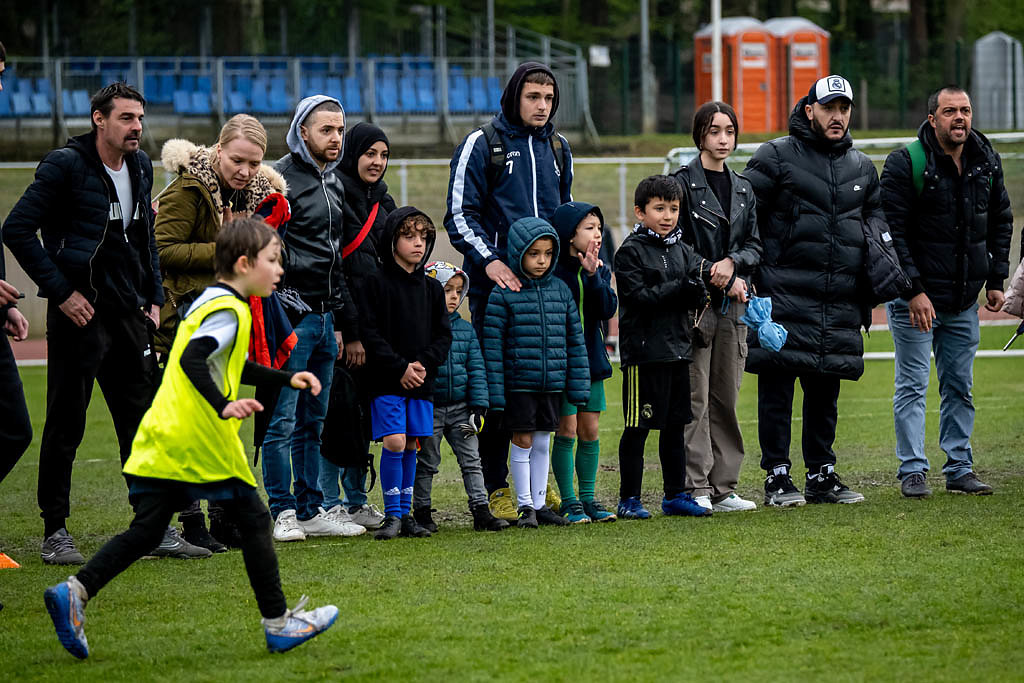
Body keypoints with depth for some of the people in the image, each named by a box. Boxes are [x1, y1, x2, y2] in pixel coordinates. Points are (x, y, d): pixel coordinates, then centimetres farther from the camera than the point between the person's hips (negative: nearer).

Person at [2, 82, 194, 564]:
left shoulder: (140, 168, 11)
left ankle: (157, 528, 12)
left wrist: (153, 297, 15)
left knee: (144, 421, 7)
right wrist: (60, 292, -16)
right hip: (79, 312, -7)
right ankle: (55, 532, 7)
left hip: (129, 312, 7)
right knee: (65, 425, 0)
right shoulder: (65, 166, -11)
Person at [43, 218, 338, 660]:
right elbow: (192, 361, -24)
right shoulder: (229, 311, -10)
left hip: (160, 441, 9)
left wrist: (287, 379, 33)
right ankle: (278, 624, 8)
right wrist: (224, 406, -31)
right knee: (254, 523, 3)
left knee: (146, 531, 6)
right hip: (201, 441, -9)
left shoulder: (209, 302, 21)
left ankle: (75, 592, -9)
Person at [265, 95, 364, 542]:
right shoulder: (281, 179, -9)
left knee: (313, 422, 12)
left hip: (325, 317, 9)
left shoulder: (334, 182, 18)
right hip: (292, 317, -8)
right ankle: (283, 512, -1)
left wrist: (341, 320, 22)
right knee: (283, 422, -5)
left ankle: (312, 510, 16)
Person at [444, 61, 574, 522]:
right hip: (495, 283, -5)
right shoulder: (481, 145, -1)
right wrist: (489, 260, -18)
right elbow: (460, 215, -5)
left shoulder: (558, 149, 15)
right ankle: (495, 488, 1)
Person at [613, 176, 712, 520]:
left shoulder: (682, 250, 13)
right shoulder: (631, 251, -7)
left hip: (677, 348, 7)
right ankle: (629, 499, 3)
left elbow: (692, 299, 10)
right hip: (644, 349, -7)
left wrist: (697, 291, -14)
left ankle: (676, 494, 20)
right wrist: (683, 285, -20)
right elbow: (640, 297, -17)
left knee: (675, 425, 12)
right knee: (638, 427, -3)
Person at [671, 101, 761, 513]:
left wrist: (733, 262, -7)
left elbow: (754, 245, 14)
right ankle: (695, 488, -7)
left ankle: (724, 487, 9)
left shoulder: (744, 189, 17)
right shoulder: (683, 182, -2)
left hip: (732, 304, 5)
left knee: (726, 396, 6)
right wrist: (719, 278, -11)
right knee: (695, 398, -7)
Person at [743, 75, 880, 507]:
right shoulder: (776, 157, 0)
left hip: (840, 304, 5)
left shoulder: (862, 168, 17)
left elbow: (876, 221, 28)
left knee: (825, 390, 8)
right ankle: (777, 478, -1)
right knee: (777, 387, -5)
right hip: (785, 296, -5)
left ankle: (822, 476, 16)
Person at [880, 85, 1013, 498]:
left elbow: (1001, 223, 17)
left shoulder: (986, 162, 6)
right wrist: (913, 290, -17)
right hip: (915, 297, -5)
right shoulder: (906, 164, -11)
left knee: (960, 387, 9)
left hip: (964, 300, 5)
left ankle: (960, 469, 16)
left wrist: (995, 280, 10)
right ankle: (912, 471, 3)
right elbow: (892, 232, -13)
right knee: (912, 385, -2)